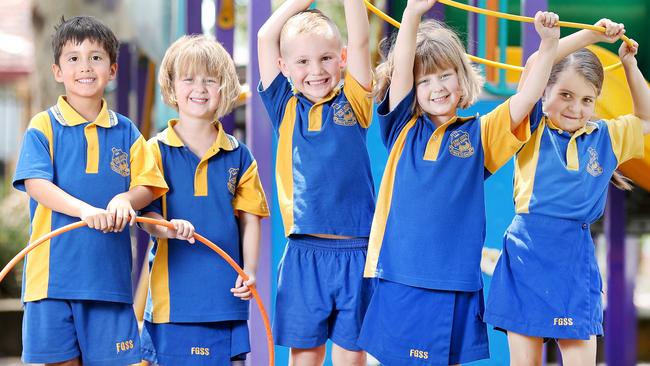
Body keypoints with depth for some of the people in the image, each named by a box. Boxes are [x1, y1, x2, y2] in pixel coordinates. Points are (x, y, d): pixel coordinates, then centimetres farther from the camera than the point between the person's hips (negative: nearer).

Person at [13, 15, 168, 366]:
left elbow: (147, 186, 4)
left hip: (110, 270, 2)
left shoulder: (125, 132, 10)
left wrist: (124, 199, -20)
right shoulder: (44, 127, 1)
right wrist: (85, 209, -28)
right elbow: (36, 184, -12)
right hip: (55, 268, -2)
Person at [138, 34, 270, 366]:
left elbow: (249, 218, 8)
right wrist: (167, 228, -25)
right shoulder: (157, 151, 2)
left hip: (225, 287, 2)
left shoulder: (238, 156, 8)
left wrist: (249, 272, -4)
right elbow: (146, 212, -3)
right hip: (174, 286, -2)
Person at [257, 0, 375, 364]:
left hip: (355, 252, -1)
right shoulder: (286, 107, 7)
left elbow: (360, 41, -5)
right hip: (304, 253, 1)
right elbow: (266, 37, 4)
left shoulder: (353, 102, 5)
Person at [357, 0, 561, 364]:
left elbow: (527, 98, -3)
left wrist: (549, 44, -16)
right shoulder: (403, 129, 7)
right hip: (400, 281, 0)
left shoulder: (479, 134, 7)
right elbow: (400, 70, -6)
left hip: (456, 286, 0)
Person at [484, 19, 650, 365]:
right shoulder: (533, 127, 0)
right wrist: (592, 34, -9)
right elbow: (535, 65, -12)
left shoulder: (605, 137, 11)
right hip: (527, 254, -3)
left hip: (576, 258, 3)